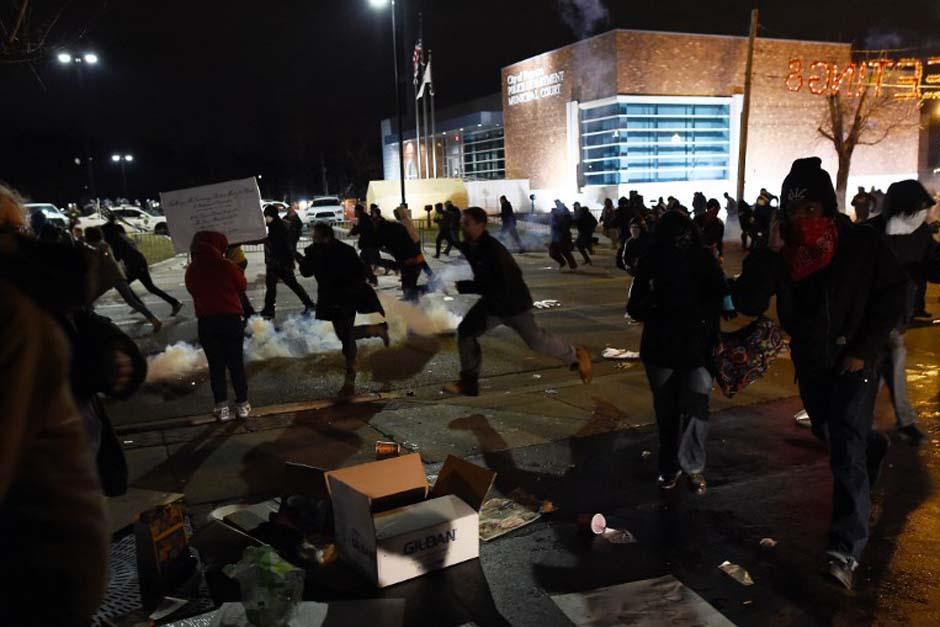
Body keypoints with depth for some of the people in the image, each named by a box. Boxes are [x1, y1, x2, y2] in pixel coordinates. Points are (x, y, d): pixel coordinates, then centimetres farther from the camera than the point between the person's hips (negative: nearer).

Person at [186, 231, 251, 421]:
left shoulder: (191, 270, -2)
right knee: (236, 363, 8)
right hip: (231, 319, -1)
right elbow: (243, 286, 4)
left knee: (216, 365, 8)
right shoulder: (227, 266, -10)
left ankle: (222, 407, 8)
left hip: (206, 322, 2)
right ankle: (242, 404, 13)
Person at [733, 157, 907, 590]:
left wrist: (865, 351, -13)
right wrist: (769, 253, -27)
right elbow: (748, 303, -17)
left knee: (846, 453, -9)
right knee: (827, 433, 25)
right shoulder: (779, 252, -8)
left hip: (852, 362, -4)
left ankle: (845, 551, -6)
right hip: (809, 361, 5)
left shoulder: (862, 243, -14)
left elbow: (893, 296, -6)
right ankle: (872, 447, 59)